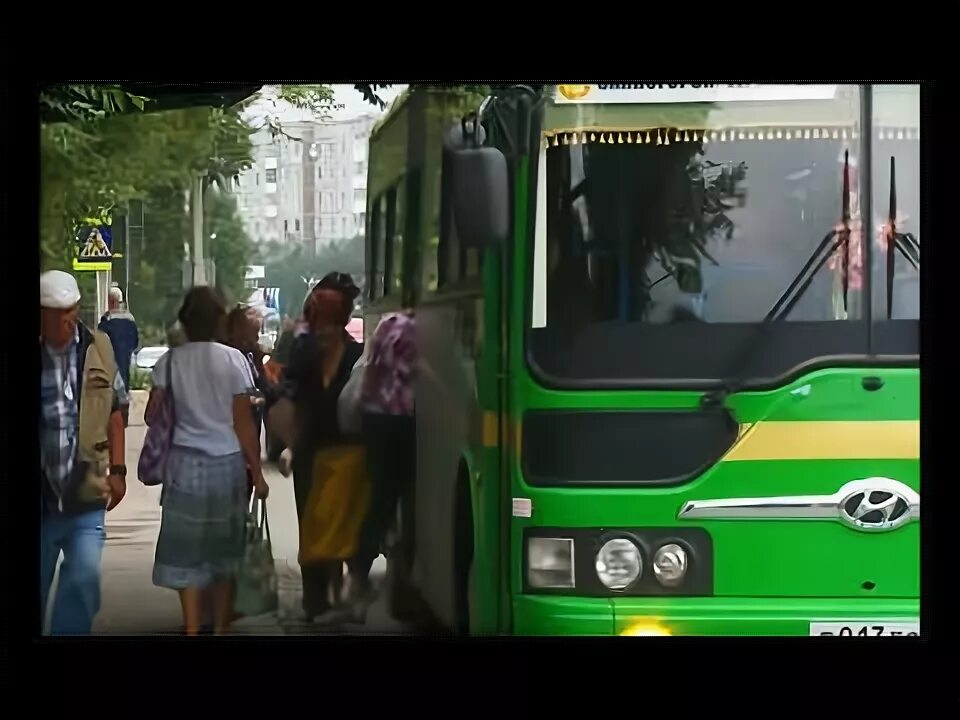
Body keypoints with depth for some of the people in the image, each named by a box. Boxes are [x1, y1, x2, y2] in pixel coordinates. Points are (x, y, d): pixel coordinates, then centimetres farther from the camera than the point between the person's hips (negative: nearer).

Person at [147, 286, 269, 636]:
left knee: (187, 550, 4)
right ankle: (220, 627, 18)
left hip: (186, 463, 0)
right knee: (224, 549, 12)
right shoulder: (233, 360, -6)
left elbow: (152, 414, -1)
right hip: (228, 462, 0)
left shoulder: (170, 361, -2)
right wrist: (257, 472, 3)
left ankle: (192, 629, -1)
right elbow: (243, 423, -5)